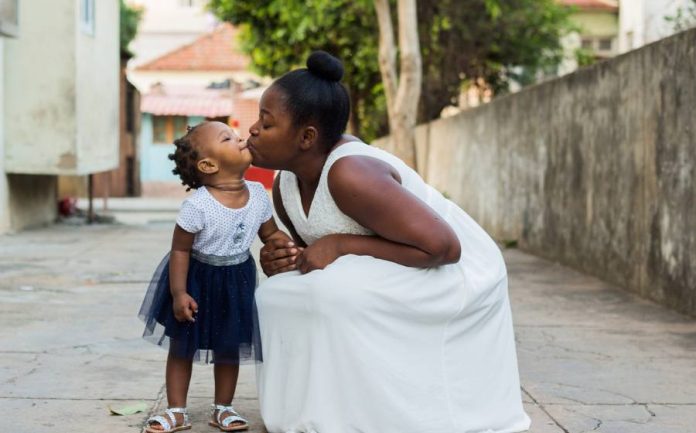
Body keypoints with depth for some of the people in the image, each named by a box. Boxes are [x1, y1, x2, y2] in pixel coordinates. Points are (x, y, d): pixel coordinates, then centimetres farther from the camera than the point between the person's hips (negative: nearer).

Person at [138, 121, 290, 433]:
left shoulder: (258, 195, -12)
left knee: (229, 348, 13)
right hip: (196, 279, -4)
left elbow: (271, 234, 2)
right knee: (181, 346, 9)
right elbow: (180, 250, -19)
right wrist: (178, 293, -21)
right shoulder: (197, 205, -28)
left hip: (236, 281, 4)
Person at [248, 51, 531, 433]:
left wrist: (343, 245, -28)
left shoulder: (350, 174, -30)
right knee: (282, 295, -2)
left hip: (456, 273, -9)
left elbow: (443, 246, -31)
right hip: (396, 285, 9)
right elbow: (315, 254, 10)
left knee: (337, 294, -30)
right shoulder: (285, 186, -4)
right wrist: (281, 262, -12)